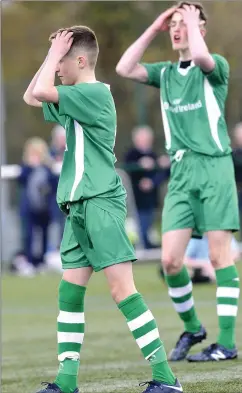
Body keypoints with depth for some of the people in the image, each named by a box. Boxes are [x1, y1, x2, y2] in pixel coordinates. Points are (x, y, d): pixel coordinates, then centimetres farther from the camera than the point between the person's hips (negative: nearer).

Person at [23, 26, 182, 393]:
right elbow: (30, 97, 29)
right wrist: (52, 55, 17)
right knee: (69, 292, 9)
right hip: (79, 209, 10)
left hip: (101, 204, -10)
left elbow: (41, 92, -22)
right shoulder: (77, 99, 16)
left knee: (122, 289, -14)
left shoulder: (94, 93, -12)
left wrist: (55, 53, -8)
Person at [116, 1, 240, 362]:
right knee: (170, 259, -3)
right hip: (180, 171, 5)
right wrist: (153, 30, 5)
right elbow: (124, 69, 3)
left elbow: (200, 56, -23)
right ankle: (191, 327, 18)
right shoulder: (165, 73, 15)